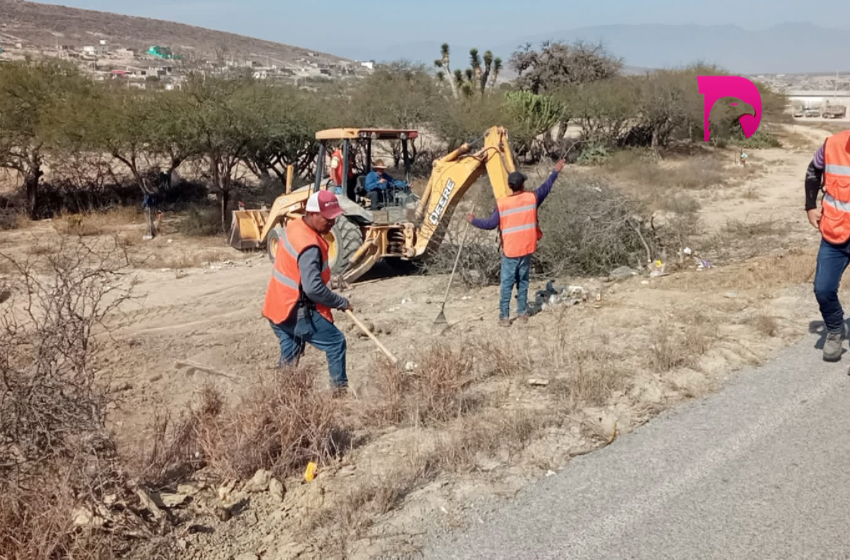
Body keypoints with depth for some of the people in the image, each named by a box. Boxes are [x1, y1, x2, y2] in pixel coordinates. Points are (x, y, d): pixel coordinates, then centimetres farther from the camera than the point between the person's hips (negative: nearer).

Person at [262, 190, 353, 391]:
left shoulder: (294, 226, 3)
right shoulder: (310, 246, -26)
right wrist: (342, 302, -16)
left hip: (279, 307, 9)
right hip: (296, 312, -9)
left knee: (289, 355, 18)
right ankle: (341, 389, 8)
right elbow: (314, 288, -30)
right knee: (336, 342, 3)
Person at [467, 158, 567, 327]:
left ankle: (504, 316, 2)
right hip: (526, 249, 3)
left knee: (507, 283, 2)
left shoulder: (502, 203, -11)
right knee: (523, 282, 15)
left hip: (510, 250, -3)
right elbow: (546, 188, 15)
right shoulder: (532, 198, -3)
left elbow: (490, 224, -9)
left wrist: (473, 220, 7)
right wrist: (556, 172, 30)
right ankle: (522, 313, 20)